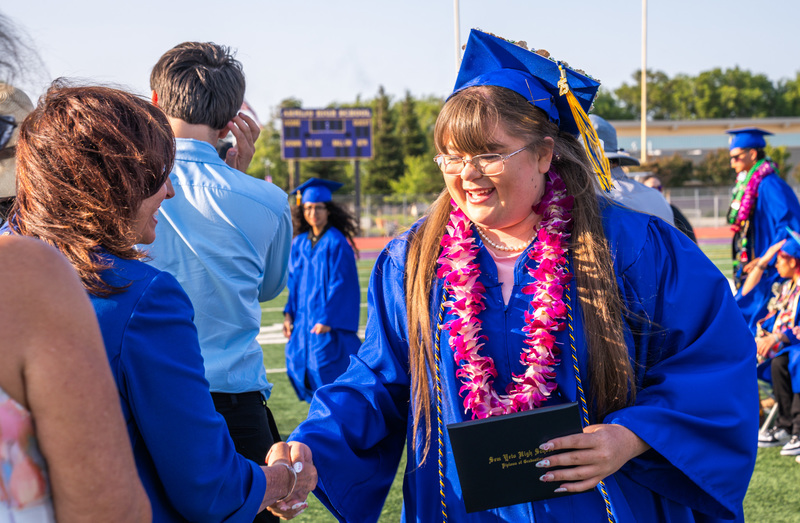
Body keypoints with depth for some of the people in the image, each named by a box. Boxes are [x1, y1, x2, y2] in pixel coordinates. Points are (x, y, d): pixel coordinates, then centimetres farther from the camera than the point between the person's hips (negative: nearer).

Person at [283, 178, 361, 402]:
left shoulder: (336, 243, -11)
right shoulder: (299, 243, 10)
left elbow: (341, 284, -13)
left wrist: (327, 319, -16)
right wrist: (289, 313, 9)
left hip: (329, 319, -7)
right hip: (303, 319, 7)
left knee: (324, 367, -10)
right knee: (297, 364, 6)